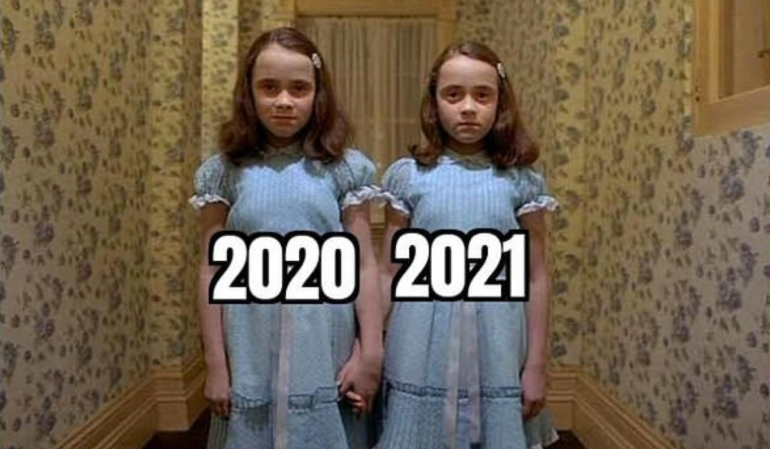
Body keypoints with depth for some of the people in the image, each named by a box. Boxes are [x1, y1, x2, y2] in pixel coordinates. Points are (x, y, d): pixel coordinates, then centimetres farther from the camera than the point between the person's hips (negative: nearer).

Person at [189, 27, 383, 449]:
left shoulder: (344, 168, -1)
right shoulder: (225, 171, 0)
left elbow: (364, 265, -1)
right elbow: (212, 272, 2)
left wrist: (370, 354, -4)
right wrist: (215, 363, 1)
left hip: (323, 350, 0)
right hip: (252, 354, 1)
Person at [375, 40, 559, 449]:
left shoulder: (522, 182, 0)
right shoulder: (407, 176, -1)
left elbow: (535, 278, 3)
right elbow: (388, 274, 2)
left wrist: (536, 364, 2)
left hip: (496, 350, 1)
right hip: (422, 350, 0)